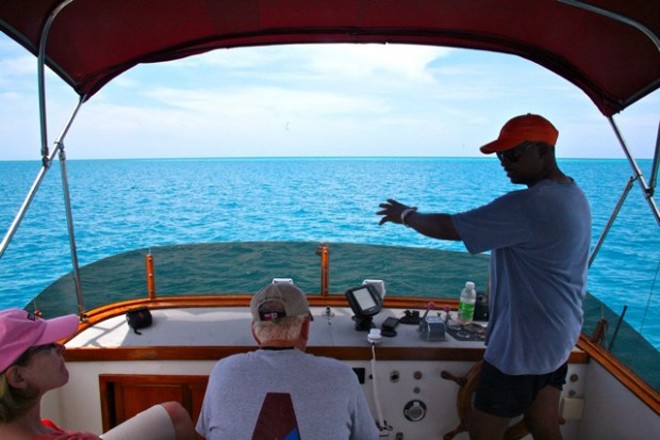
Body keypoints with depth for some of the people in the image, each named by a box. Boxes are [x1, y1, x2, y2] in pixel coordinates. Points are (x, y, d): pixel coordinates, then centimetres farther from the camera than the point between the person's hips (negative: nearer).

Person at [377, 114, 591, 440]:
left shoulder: (528, 205, -27)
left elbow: (448, 228, -24)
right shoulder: (574, 194, 6)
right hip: (558, 338, 9)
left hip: (523, 346, -9)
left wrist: (405, 215, -7)